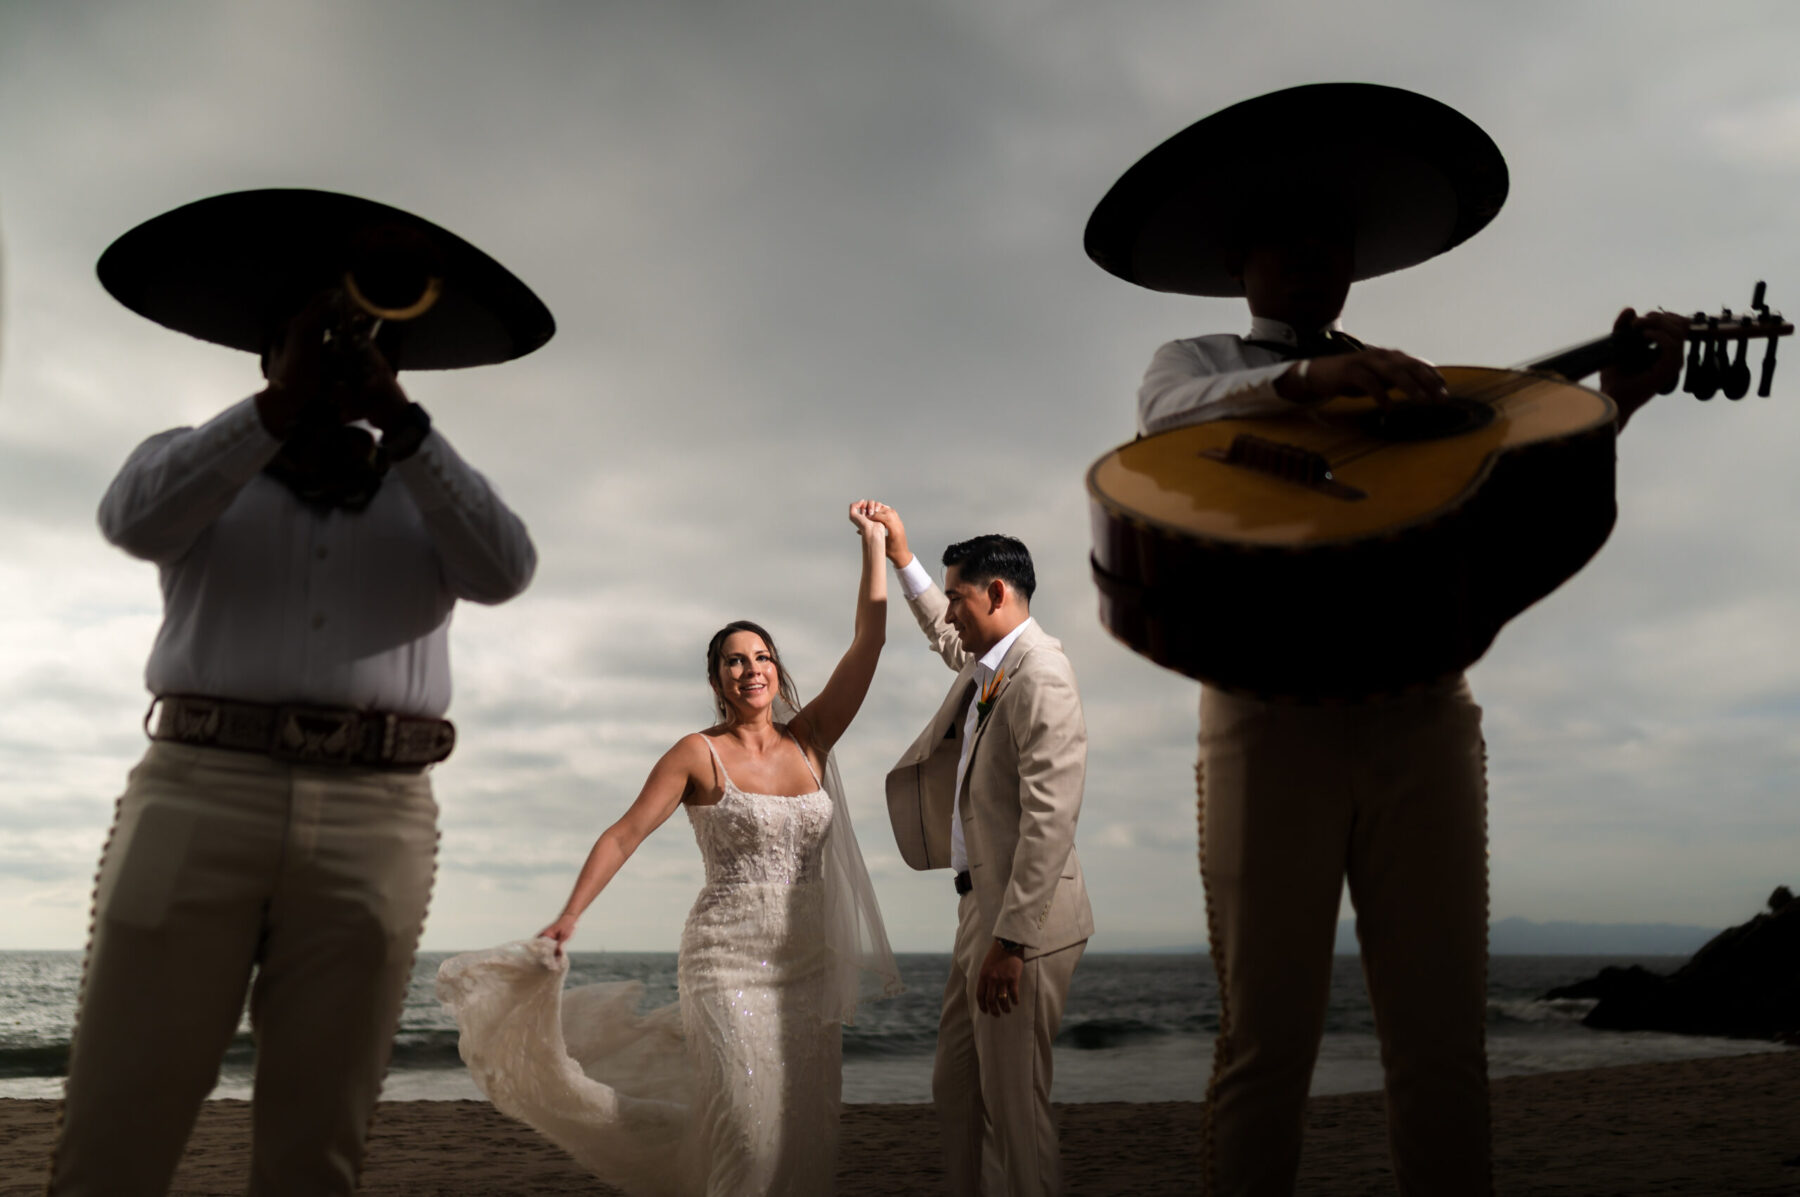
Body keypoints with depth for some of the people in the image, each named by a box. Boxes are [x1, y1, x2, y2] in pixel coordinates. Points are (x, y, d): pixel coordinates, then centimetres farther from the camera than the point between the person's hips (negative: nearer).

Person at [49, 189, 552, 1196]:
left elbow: (503, 571, -5)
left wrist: (392, 412, -9)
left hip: (376, 824, 1)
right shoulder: (193, 459, 18)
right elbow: (138, 522, -7)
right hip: (198, 800, 0)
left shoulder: (433, 495, 19)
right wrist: (286, 404, -10)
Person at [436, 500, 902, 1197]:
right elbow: (623, 836, -3)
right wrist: (568, 919, -12)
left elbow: (869, 642, 2)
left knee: (806, 1126, 6)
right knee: (750, 1123, -13)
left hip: (808, 962, 4)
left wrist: (874, 542, 0)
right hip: (729, 958, -4)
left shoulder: (809, 741, 6)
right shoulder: (698, 755, -3)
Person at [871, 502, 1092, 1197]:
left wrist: (1010, 940, -24)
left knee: (1012, 1106, 1)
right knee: (956, 1090, 18)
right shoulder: (986, 663, 10)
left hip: (1023, 921, -10)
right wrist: (900, 554, 35)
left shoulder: (1040, 677, -19)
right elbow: (944, 637, 37)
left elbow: (1049, 822, -25)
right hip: (982, 909, 10)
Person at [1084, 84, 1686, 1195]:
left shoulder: (1411, 384, 25)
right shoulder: (1197, 362, 16)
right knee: (1269, 1038, -2)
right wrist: (1308, 377, -28)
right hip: (1272, 711, -3)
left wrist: (1615, 402, -4)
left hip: (1423, 713, 4)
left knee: (1444, 1041, 3)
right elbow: (1174, 418, -10)